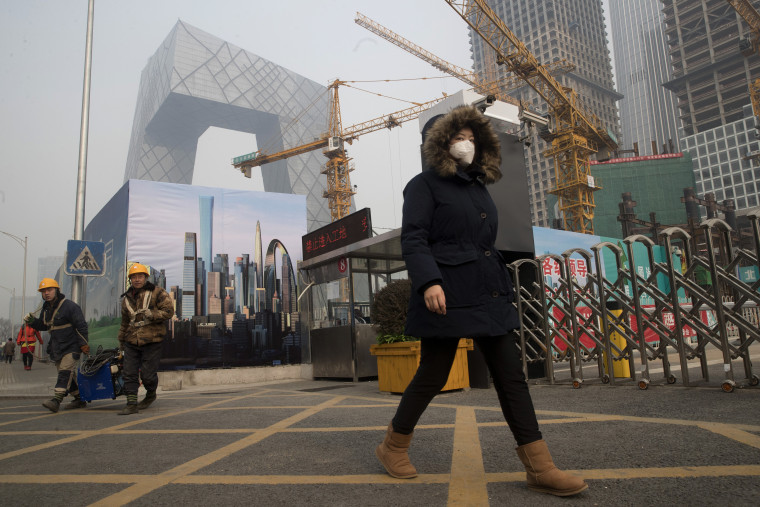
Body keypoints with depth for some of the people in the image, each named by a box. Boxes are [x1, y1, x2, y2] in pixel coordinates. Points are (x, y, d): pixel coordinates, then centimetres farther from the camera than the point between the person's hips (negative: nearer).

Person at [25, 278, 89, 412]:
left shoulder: (69, 306, -13)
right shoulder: (46, 309, 11)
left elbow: (81, 326, -13)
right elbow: (42, 326, 22)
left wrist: (83, 344, -15)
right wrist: (32, 321, 1)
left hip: (71, 346, -8)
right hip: (56, 348, 8)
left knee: (65, 372, -17)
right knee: (67, 374, 11)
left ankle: (56, 399, -23)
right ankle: (80, 400, 20)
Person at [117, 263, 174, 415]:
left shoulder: (157, 293, -2)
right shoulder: (127, 298, 16)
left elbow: (169, 311, -8)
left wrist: (152, 315, -21)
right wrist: (121, 340, 29)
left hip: (151, 341, -5)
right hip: (131, 342, 5)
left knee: (148, 374, -1)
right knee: (129, 373, 1)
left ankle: (151, 395, 27)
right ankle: (132, 404, 7)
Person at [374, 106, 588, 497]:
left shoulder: (479, 188, 21)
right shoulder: (425, 185, -1)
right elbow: (412, 239, -12)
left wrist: (503, 286, 22)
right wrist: (428, 282, -27)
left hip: (490, 295, 7)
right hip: (447, 296, -7)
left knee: (511, 375, 3)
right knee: (432, 376, 1)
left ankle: (540, 468, 9)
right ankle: (392, 447, 22)